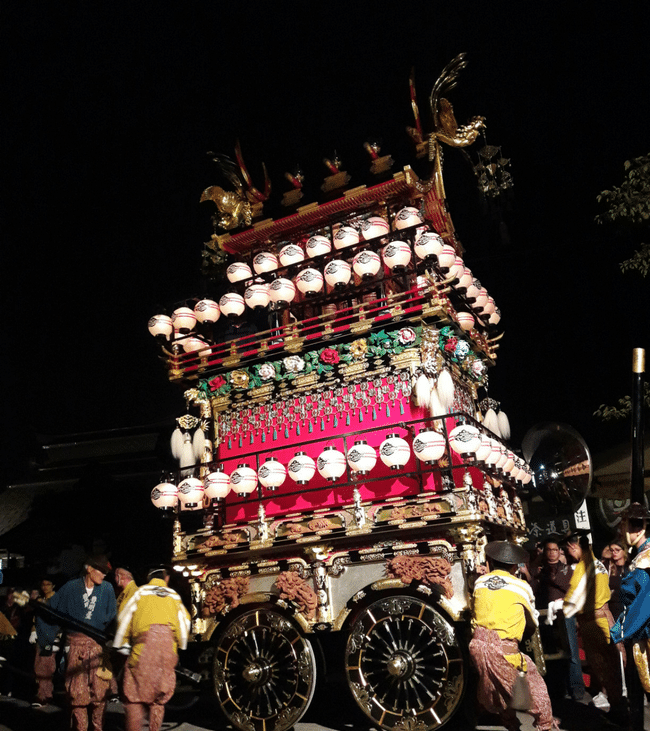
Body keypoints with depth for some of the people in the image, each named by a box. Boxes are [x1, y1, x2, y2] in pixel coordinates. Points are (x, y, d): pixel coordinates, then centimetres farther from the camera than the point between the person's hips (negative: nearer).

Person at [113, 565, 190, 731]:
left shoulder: (140, 592, 14)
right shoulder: (173, 595, 22)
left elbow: (124, 618, 10)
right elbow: (185, 620, 16)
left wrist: (122, 645, 16)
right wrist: (181, 646, 24)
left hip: (145, 638, -3)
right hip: (168, 644, 3)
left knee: (134, 693, 5)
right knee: (159, 694, 13)